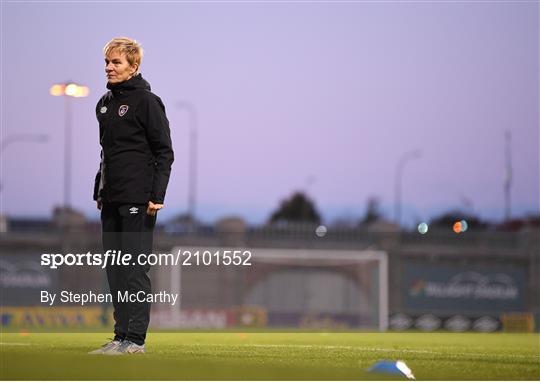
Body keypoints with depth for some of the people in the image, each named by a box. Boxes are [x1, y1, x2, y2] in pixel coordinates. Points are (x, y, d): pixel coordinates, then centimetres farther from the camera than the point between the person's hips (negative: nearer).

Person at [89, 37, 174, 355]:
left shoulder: (147, 102, -8)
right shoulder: (106, 103, 15)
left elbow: (165, 152, -9)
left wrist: (157, 196, -16)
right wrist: (99, 192, 18)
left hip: (138, 200, -8)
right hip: (112, 199, 8)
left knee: (135, 269, -7)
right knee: (115, 269, 8)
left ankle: (136, 338, -5)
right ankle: (122, 336, 13)